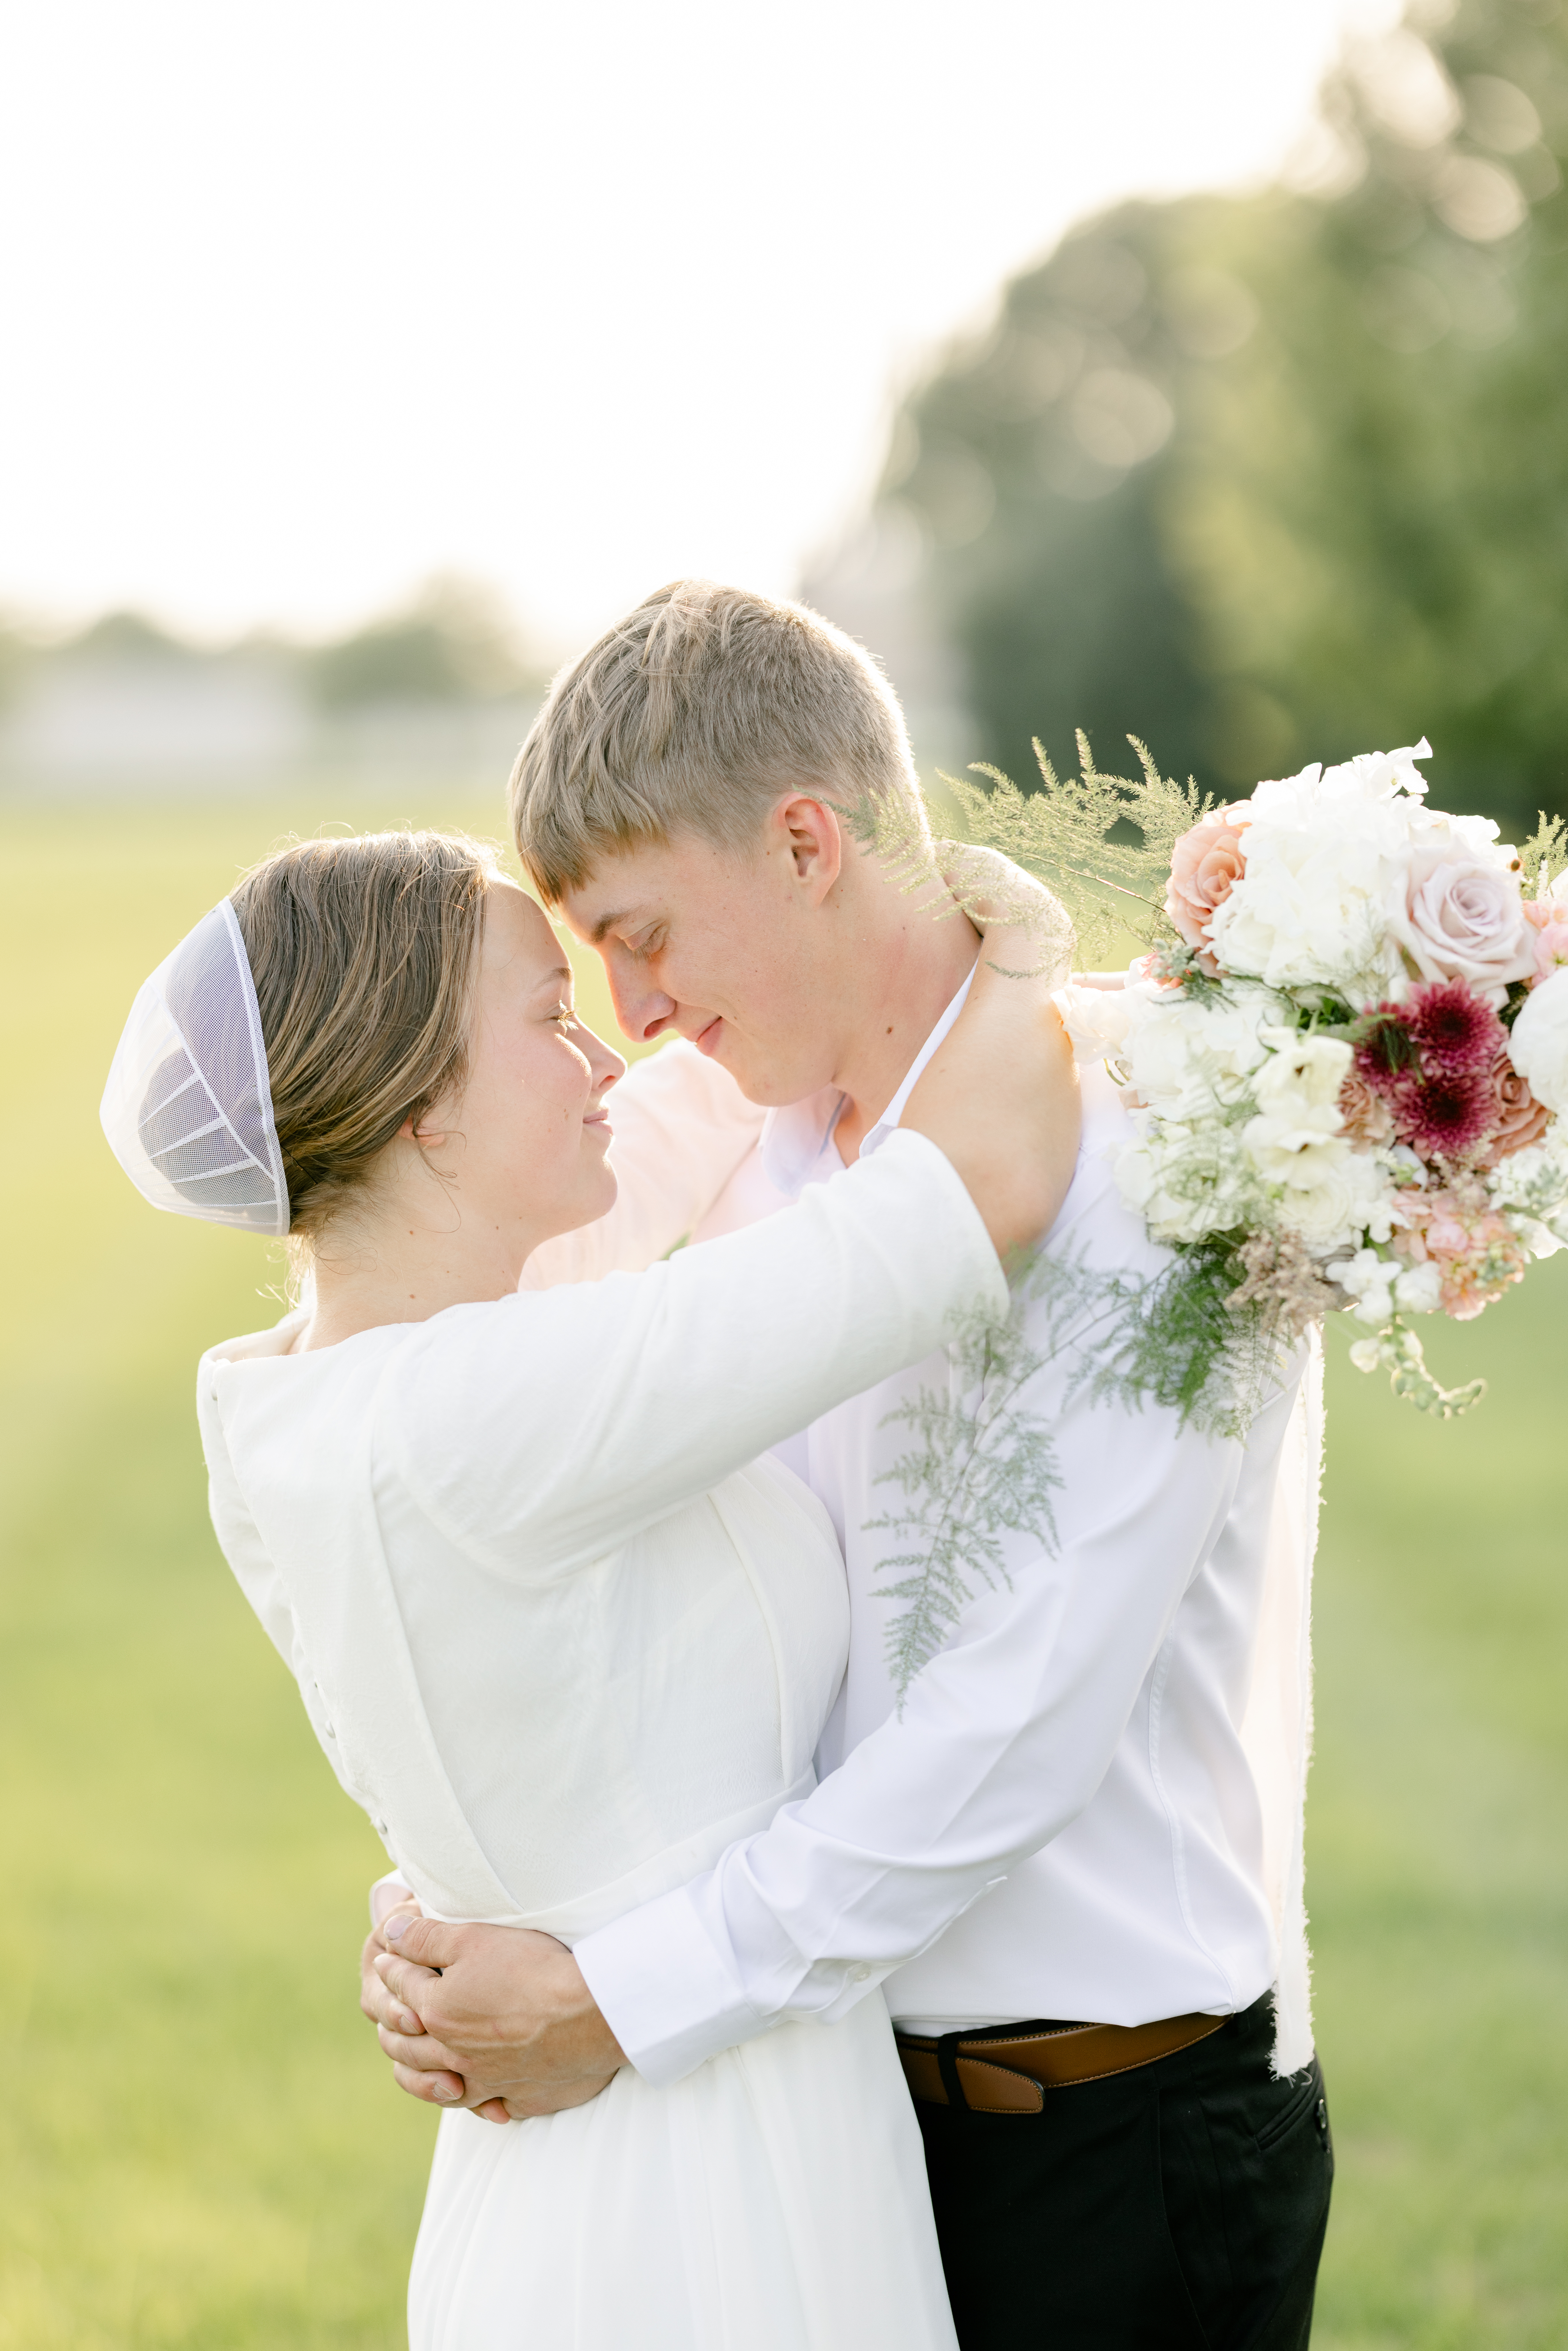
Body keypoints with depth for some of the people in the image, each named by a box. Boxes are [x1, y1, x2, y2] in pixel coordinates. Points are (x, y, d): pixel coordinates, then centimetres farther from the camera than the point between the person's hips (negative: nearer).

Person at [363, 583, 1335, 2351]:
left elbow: (1019, 1722, -23)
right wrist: (453, 1915, -6)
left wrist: (622, 2002, -20)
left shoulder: (1138, 1170, -18)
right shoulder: (759, 1165, 7)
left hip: (1119, 2132, -6)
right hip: (845, 2088, 6)